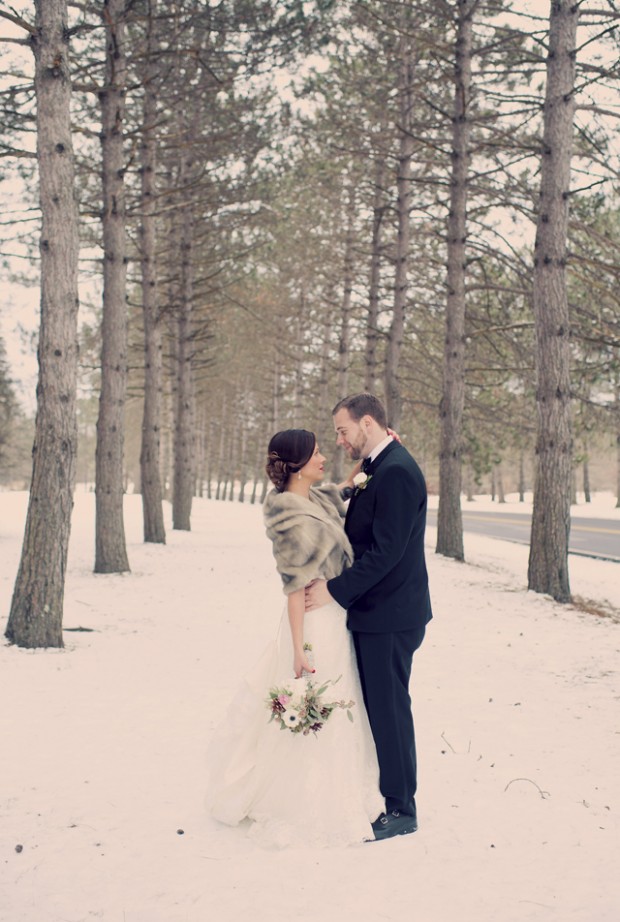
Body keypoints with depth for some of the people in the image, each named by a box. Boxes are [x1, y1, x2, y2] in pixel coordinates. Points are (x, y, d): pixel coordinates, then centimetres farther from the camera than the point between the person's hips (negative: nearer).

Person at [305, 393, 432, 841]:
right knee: (379, 707, 15)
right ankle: (385, 795, 26)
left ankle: (401, 810, 11)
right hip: (376, 610, 10)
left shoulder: (396, 471, -19)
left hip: (389, 615, -10)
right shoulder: (379, 468, 13)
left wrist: (335, 590, -19)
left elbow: (386, 550, -23)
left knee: (389, 708, 0)